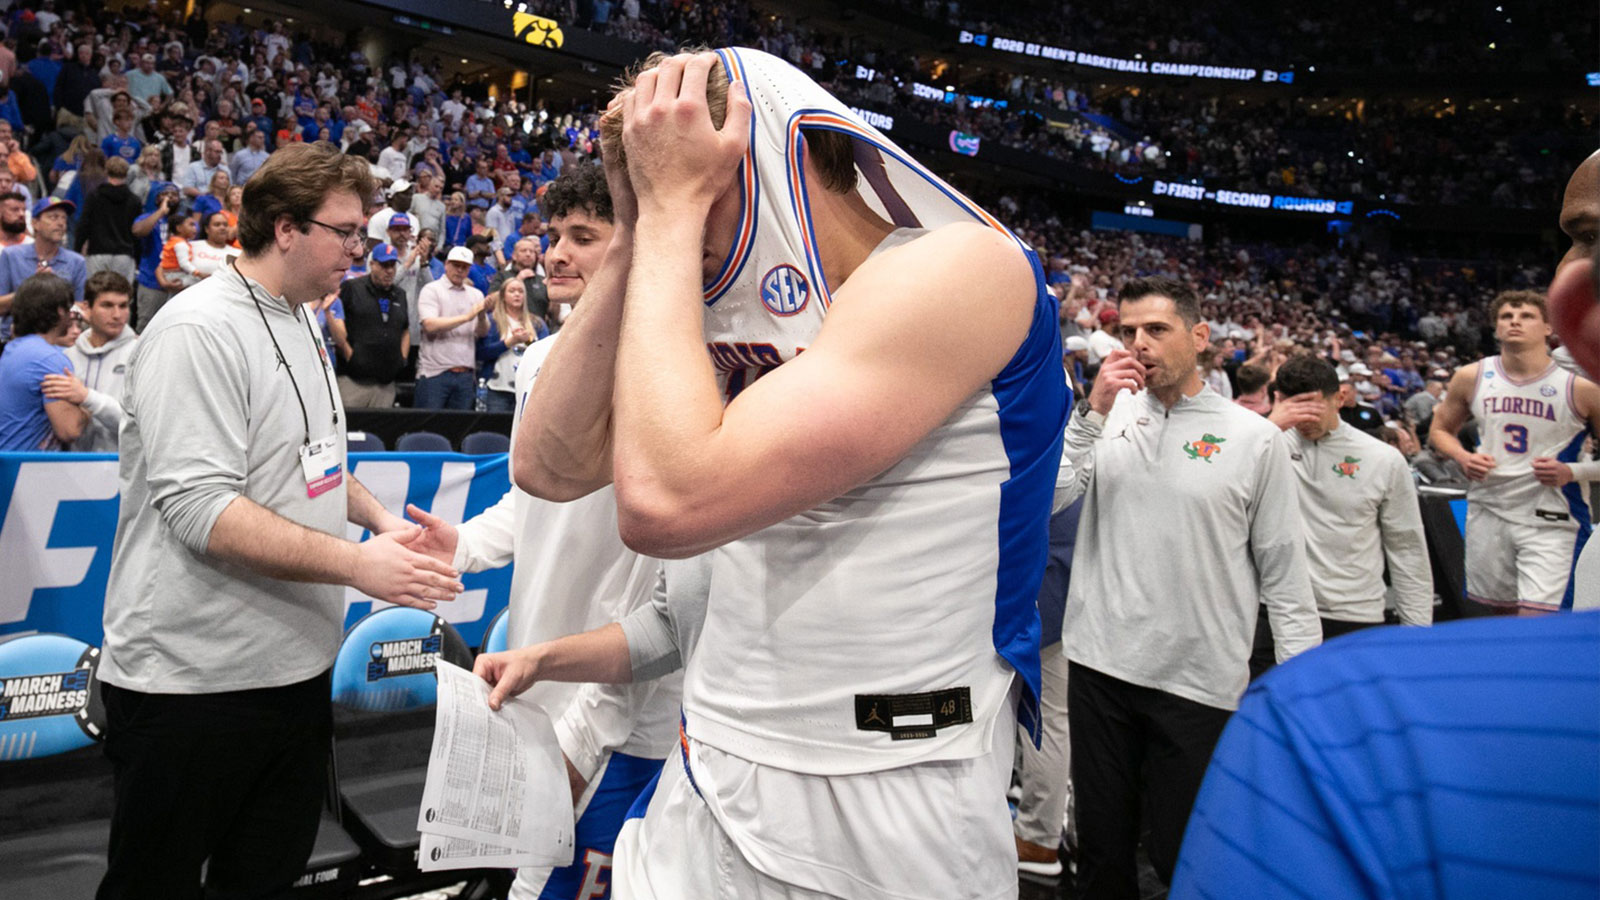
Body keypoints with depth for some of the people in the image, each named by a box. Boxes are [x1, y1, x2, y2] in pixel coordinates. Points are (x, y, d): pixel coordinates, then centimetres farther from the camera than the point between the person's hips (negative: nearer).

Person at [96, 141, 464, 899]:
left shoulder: (300, 324, 11)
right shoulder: (198, 331, -18)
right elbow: (200, 509, -25)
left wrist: (378, 517, 3)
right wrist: (357, 564, -28)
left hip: (297, 662, 8)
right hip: (192, 684, -8)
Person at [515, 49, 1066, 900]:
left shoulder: (959, 266, -18)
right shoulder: (748, 324, 6)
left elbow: (667, 500, -29)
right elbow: (549, 466, 2)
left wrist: (675, 205, -17)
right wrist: (635, 239, -3)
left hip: (874, 824, -7)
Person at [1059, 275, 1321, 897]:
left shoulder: (1253, 438, -3)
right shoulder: (1109, 414, 5)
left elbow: (1284, 572, 0)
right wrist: (1092, 412, -15)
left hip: (1200, 682, -2)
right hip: (1098, 664, 3)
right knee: (1101, 850, 16)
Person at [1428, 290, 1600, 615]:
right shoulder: (1472, 377, 2)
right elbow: (1439, 430, 15)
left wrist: (1572, 472, -17)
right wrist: (1462, 457, -4)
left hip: (1550, 520, -3)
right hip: (1487, 512, 4)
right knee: (1493, 614, 15)